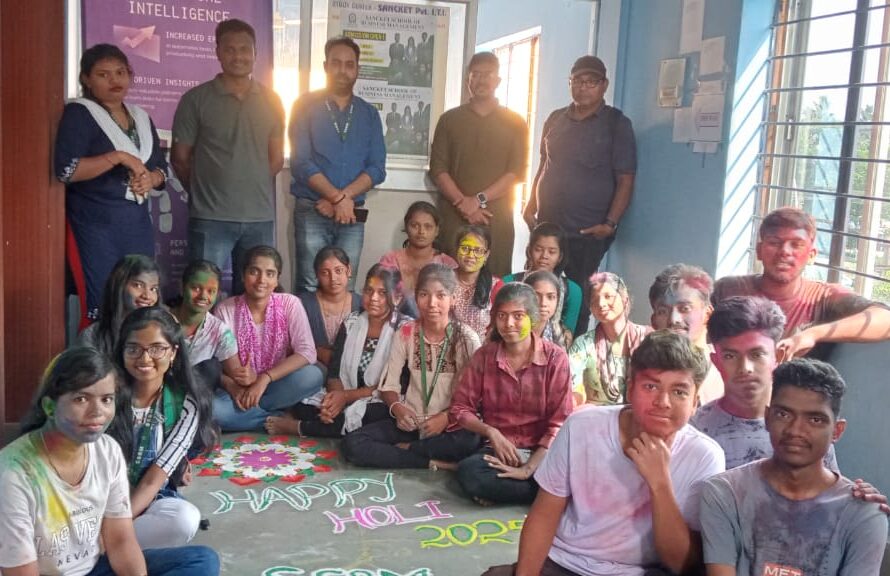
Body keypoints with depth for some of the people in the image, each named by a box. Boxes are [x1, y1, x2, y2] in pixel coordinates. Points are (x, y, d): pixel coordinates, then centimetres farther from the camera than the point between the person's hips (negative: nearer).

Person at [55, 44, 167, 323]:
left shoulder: (141, 117, 15)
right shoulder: (78, 113, -4)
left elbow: (161, 168, 18)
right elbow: (66, 170, -16)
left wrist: (151, 179, -5)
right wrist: (118, 157, -18)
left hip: (138, 222, 6)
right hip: (95, 225, -6)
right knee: (101, 309, -8)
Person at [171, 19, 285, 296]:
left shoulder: (271, 101, 9)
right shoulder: (196, 99, -1)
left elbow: (276, 158, 12)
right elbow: (180, 157, 3)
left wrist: (251, 188, 8)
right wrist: (204, 191, 7)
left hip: (260, 216, 3)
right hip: (210, 218, -3)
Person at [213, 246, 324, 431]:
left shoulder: (290, 304, -8)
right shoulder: (225, 309, -7)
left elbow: (307, 352, -18)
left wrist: (264, 379, -26)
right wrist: (232, 387, -26)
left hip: (276, 386, 0)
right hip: (238, 389, 0)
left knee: (313, 375, -30)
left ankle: (247, 411, -12)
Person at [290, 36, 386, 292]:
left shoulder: (369, 114, 12)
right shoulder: (306, 106, 2)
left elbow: (377, 168, 3)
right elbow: (301, 163, -8)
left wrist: (345, 197, -12)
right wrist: (338, 198, -15)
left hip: (352, 215, 3)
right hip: (311, 212, -3)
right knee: (309, 289, -5)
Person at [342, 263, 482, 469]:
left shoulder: (467, 339, -7)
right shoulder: (405, 334, -1)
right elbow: (389, 385, 3)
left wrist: (447, 417, -20)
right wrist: (397, 408, -18)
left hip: (452, 424, -2)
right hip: (410, 421, 2)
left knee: (471, 441, -38)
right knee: (352, 444, -21)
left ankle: (405, 449, -12)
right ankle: (433, 463, -19)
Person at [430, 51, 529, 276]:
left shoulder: (515, 123, 9)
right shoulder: (449, 119, 10)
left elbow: (517, 172, 0)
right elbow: (437, 170, 3)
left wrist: (480, 199, -12)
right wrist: (463, 204, -11)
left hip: (497, 218, 0)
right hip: (454, 217, 0)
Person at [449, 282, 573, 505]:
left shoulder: (555, 358, -4)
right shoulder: (484, 355, 4)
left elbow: (559, 422, -7)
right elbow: (460, 408, 6)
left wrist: (529, 468, -18)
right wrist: (491, 433, -12)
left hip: (541, 453, -2)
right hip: (499, 449, 2)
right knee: (468, 473, -33)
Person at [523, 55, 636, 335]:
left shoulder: (617, 124, -3)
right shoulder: (555, 119, 11)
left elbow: (625, 180, -7)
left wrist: (611, 223, -17)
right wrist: (531, 206, 11)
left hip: (588, 232, -5)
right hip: (546, 225, 5)